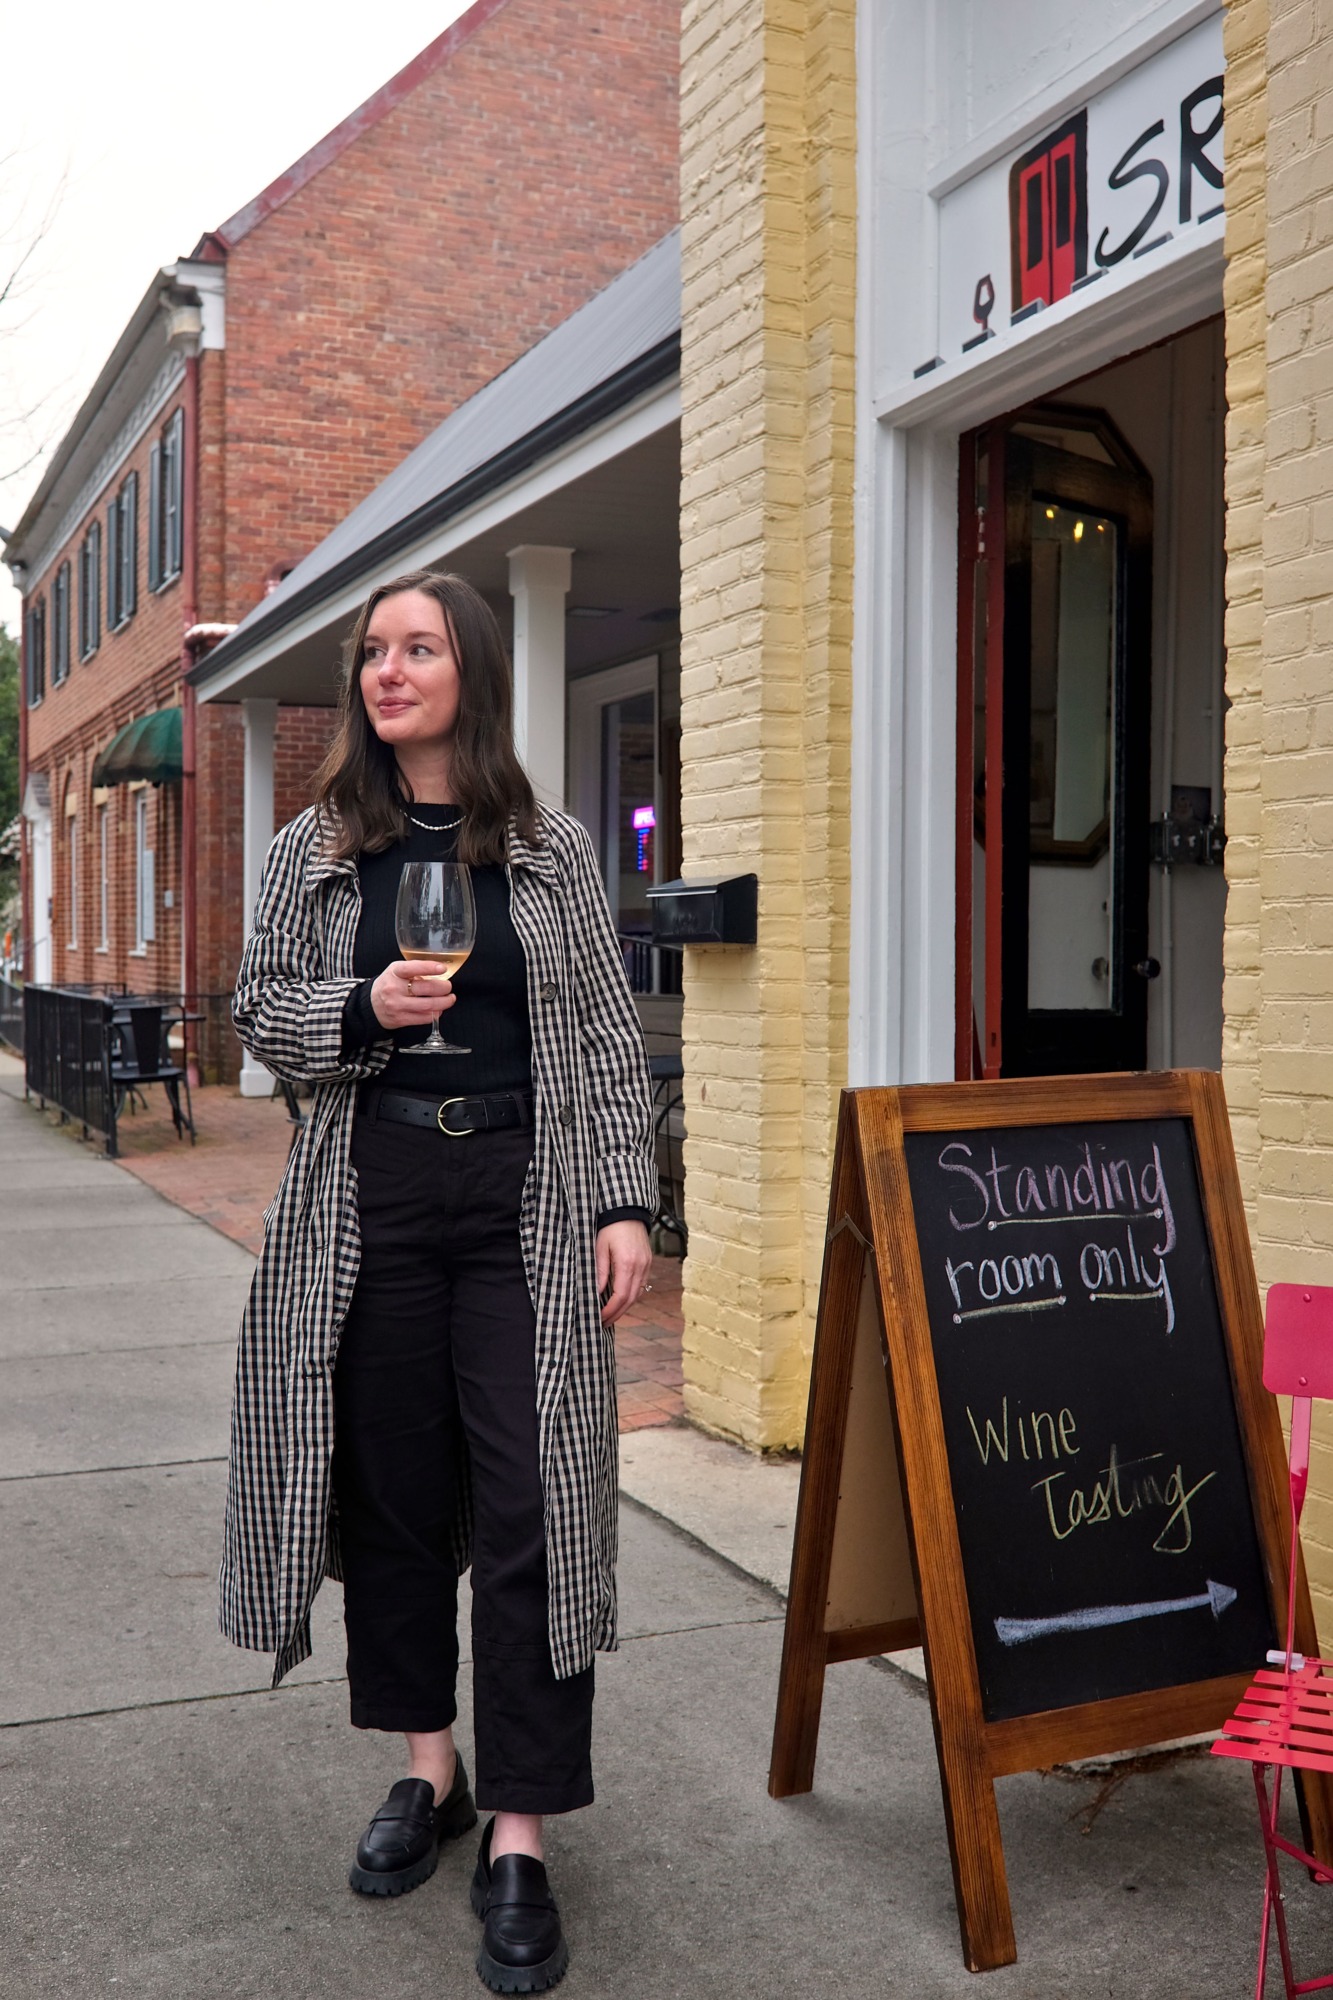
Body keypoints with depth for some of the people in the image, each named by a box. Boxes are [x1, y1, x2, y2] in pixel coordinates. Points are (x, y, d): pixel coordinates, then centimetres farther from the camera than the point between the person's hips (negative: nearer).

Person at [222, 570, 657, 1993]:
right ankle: (429, 1766, 29)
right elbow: (258, 1011, 9)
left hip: (528, 1201, -1)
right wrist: (363, 1009, -11)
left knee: (531, 1505, -4)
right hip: (370, 1205, 2)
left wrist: (625, 1201, -3)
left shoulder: (552, 852, 5)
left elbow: (608, 1038, 4)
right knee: (391, 1485, 9)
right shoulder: (315, 851, 8)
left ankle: (518, 1838, 5)